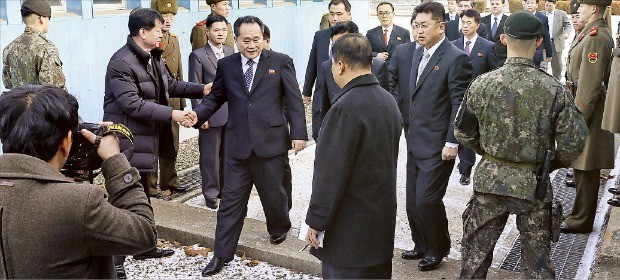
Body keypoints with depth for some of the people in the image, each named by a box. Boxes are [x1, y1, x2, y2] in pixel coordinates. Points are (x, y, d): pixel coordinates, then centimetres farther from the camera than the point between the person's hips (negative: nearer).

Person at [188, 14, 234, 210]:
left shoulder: (231, 52, 10)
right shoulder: (198, 56, -6)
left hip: (232, 112, 5)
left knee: (228, 154, 13)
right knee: (210, 156, 3)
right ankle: (210, 194, 15)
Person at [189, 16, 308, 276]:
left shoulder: (281, 61, -1)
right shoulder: (226, 65, 6)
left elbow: (294, 100, -2)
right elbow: (215, 97, 11)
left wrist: (298, 133, -8)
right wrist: (197, 114, -8)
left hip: (270, 142, -2)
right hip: (238, 144, 2)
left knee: (272, 192, 14)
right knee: (231, 199, 6)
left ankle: (279, 227, 46)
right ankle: (221, 254, 16)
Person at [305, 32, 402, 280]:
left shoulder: (347, 107, -21)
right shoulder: (388, 100, 7)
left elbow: (331, 171, -22)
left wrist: (316, 221, -14)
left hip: (351, 226, -9)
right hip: (383, 221, 9)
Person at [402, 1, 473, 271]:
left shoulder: (456, 58, -13)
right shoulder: (418, 54, 11)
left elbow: (460, 104, -15)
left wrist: (452, 142, -18)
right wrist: (410, 129, 15)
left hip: (437, 145, -8)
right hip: (415, 142, 8)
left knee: (427, 199, -5)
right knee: (413, 200, 13)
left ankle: (437, 249, 18)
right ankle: (422, 245, 32)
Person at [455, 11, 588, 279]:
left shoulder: (481, 85, -11)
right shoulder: (555, 89, -14)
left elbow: (464, 134, 0)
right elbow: (573, 143, -10)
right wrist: (551, 163, 10)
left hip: (490, 180, 1)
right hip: (535, 185, 0)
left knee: (475, 252, 16)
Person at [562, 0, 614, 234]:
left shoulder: (596, 38, -18)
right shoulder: (591, 34, 14)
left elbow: (590, 83, -22)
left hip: (587, 109, -10)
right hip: (583, 105, 10)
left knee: (586, 169, -1)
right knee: (582, 168, 17)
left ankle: (581, 221, 9)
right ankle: (580, 215, 28)